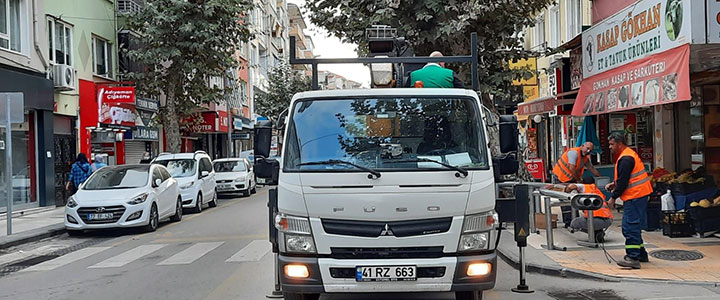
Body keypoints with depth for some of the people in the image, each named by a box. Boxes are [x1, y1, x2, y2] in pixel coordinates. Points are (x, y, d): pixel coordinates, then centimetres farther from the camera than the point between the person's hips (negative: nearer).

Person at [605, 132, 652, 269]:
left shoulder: (625, 159, -17)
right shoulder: (629, 154, 18)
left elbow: (623, 181, -19)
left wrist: (613, 198, -11)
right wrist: (615, 184, 14)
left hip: (635, 197, -11)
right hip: (639, 196, 11)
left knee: (630, 227, -13)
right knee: (633, 227, 17)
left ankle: (633, 258, -15)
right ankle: (641, 254, 25)